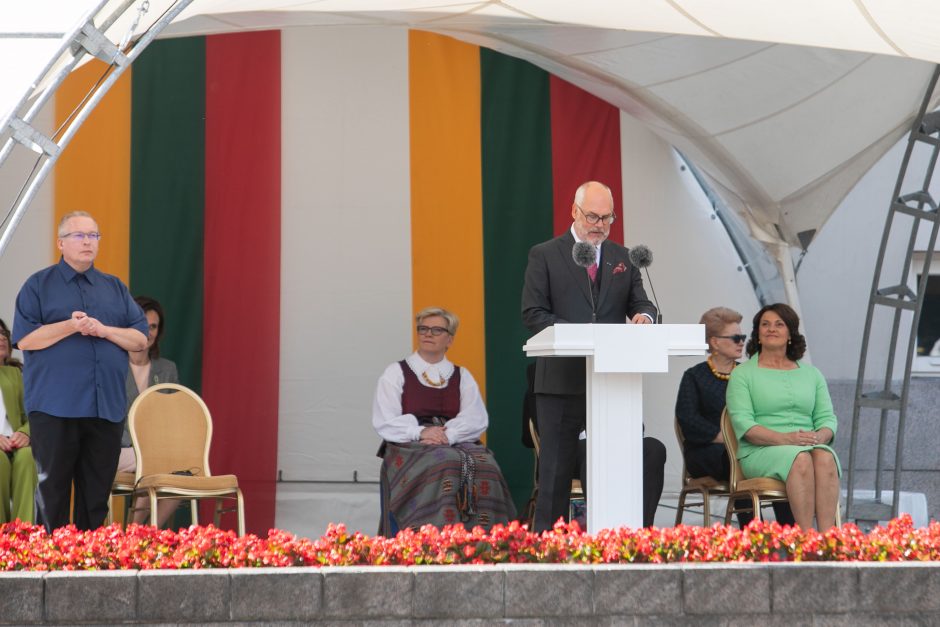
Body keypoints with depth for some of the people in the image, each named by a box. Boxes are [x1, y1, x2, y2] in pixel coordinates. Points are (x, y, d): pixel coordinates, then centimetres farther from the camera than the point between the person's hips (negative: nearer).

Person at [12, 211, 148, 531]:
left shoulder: (115, 288, 16)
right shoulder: (39, 285, 5)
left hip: (106, 408, 4)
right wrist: (71, 326, -15)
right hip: (54, 408, -4)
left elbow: (140, 339, 10)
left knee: (96, 497, 6)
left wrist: (103, 330, -7)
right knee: (52, 494, -2)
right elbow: (24, 339, -5)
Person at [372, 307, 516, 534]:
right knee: (439, 468, -36)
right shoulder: (396, 373, 13)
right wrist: (420, 432, -17)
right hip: (409, 447, -2)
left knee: (483, 467, -30)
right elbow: (384, 421, 0)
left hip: (458, 444, 2)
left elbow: (478, 419, 4)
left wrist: (448, 435, -16)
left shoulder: (462, 376, 20)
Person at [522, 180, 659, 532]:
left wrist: (643, 315, -13)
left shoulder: (623, 258, 15)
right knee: (557, 465, 1)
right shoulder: (545, 255, 3)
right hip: (562, 380, -3)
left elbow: (640, 303, 12)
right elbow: (532, 313, -4)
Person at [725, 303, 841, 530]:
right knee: (800, 459, -36)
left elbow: (827, 417, 14)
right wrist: (784, 439, -19)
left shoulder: (811, 373, 22)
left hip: (810, 446, 3)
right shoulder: (742, 373, 9)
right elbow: (742, 423, -4)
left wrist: (820, 437, -11)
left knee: (825, 458, -33)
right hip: (760, 452, -3)